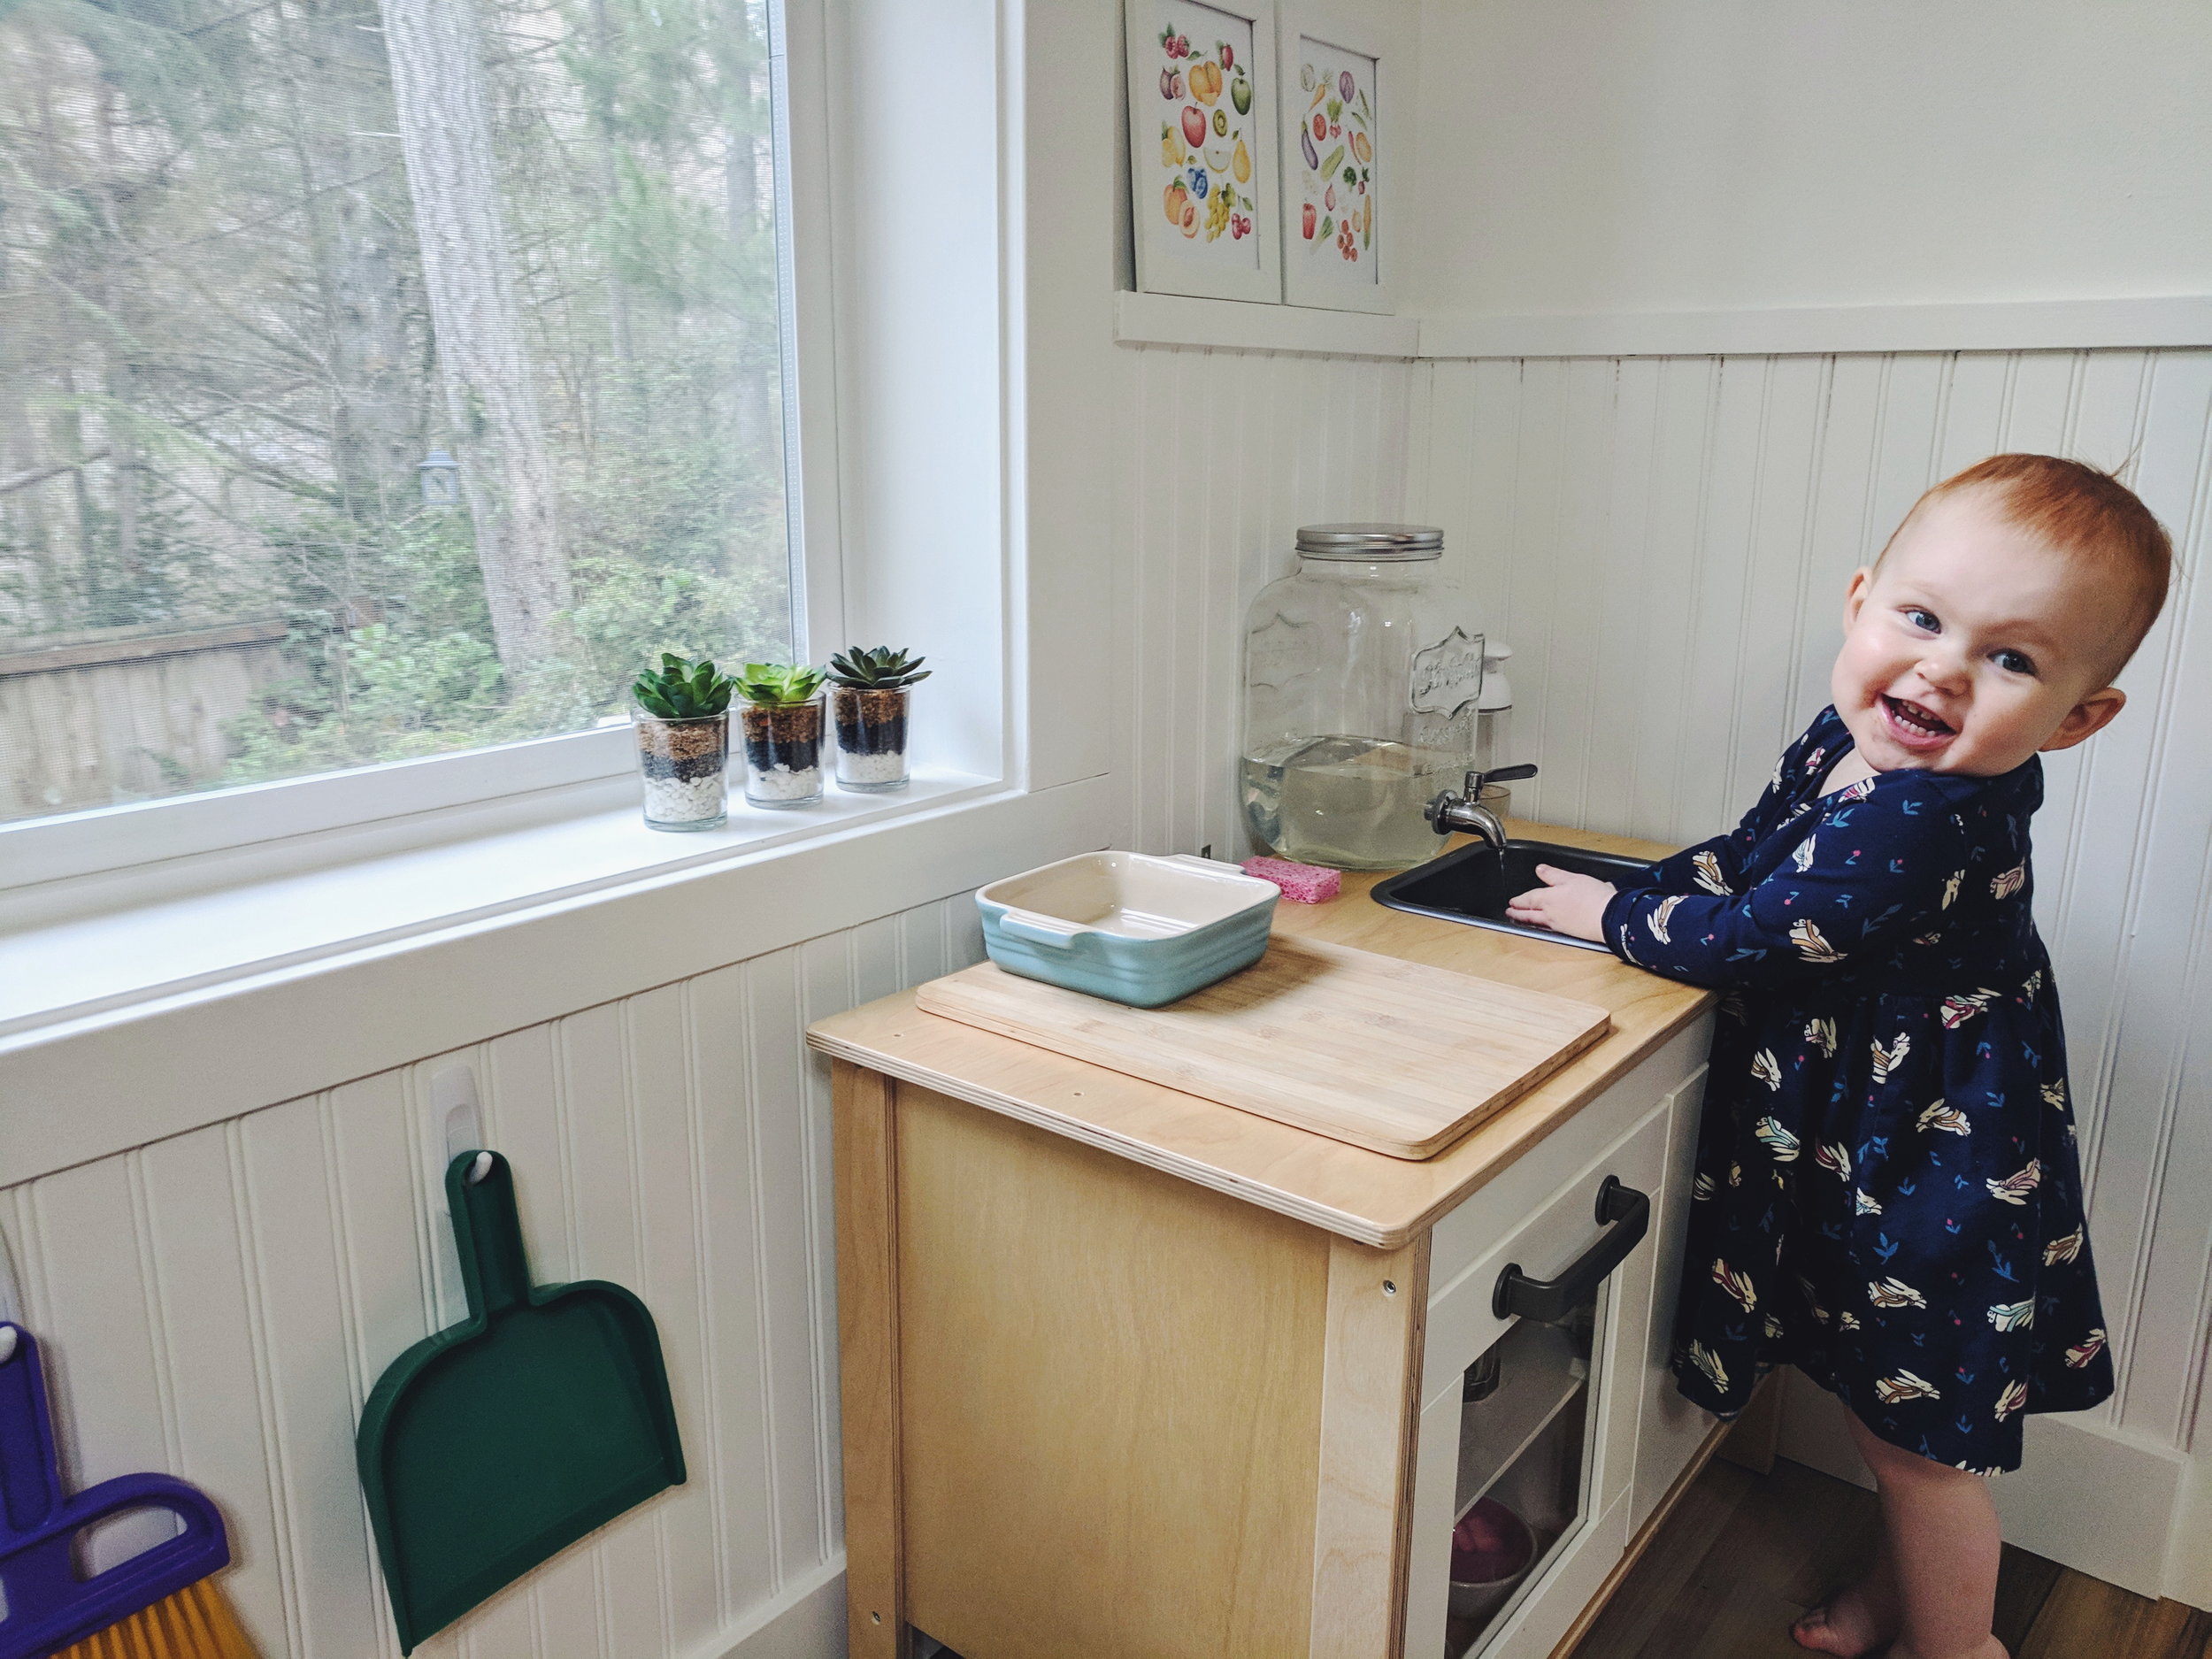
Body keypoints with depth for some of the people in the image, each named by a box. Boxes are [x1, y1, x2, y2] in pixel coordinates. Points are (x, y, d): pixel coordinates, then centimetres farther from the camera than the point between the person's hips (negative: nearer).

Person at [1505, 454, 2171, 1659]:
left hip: (1934, 1172, -9)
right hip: (1875, 1145, 9)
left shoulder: (1924, 823, -33)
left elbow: (1751, 936, -25)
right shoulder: (1849, 745, -3)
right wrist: (1633, 890, 2)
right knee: (1895, 1417, 27)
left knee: (1919, 1436, 12)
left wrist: (1613, 917, -10)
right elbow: (1749, 852, 14)